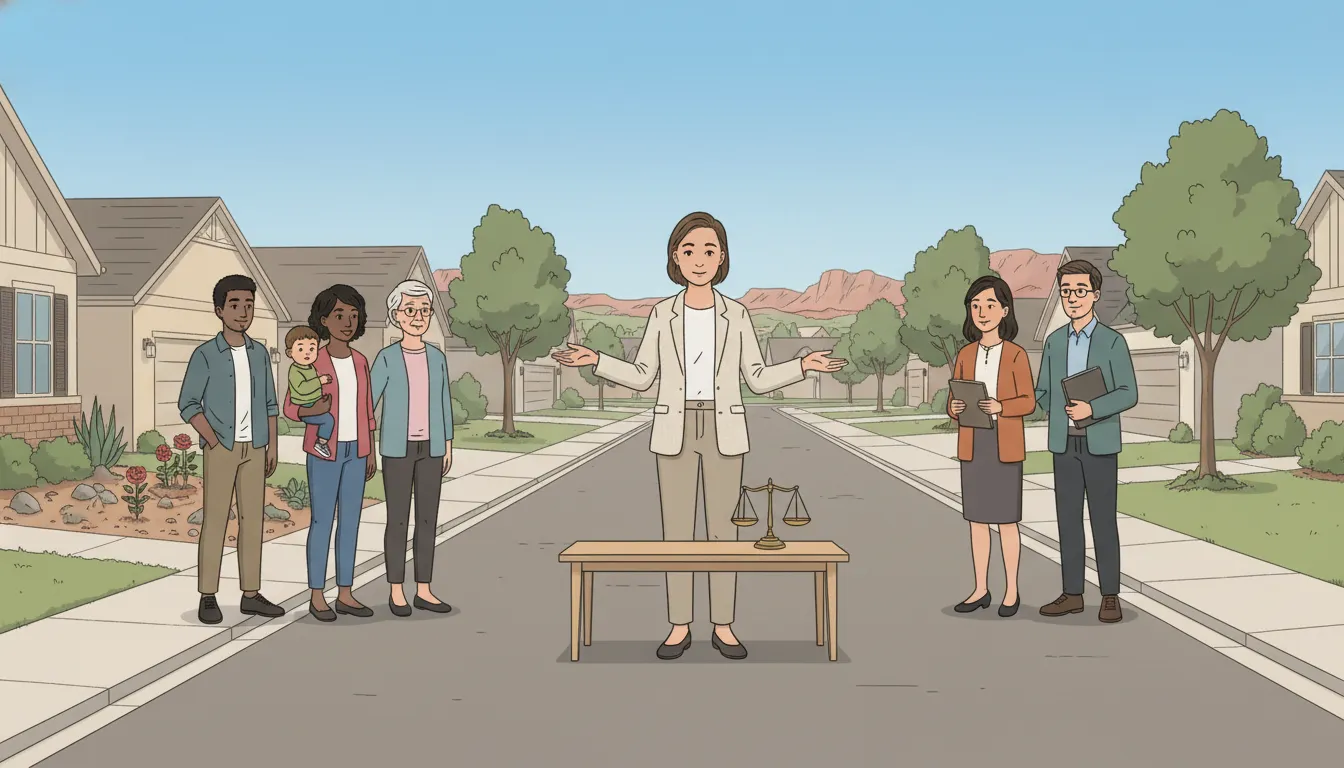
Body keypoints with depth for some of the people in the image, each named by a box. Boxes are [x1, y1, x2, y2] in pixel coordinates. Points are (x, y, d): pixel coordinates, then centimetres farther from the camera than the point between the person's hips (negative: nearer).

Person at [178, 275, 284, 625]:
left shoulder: (259, 353, 9)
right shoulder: (205, 354, -6)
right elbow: (188, 405, -7)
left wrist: (272, 446, 7)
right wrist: (215, 443, -13)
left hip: (254, 448, 5)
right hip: (221, 448, -5)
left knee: (252, 520, 5)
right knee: (214, 521, -3)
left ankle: (251, 595, 11)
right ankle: (208, 598, 4)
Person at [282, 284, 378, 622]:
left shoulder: (359, 361, 8)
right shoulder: (313, 362, -8)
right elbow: (290, 408, -5)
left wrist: (370, 451, 11)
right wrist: (315, 411, -26)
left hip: (355, 450, 5)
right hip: (324, 451, -5)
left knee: (350, 520, 7)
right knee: (323, 521, -2)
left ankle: (345, 594, 14)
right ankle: (317, 597, 8)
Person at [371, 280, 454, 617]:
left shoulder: (437, 357, 7)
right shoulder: (387, 357, -5)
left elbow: (443, 403, 12)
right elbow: (368, 401, -4)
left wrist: (448, 446, 10)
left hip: (430, 447, 4)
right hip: (397, 447, -4)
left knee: (428, 518, 5)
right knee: (398, 519, -1)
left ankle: (423, 591, 13)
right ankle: (396, 592, 9)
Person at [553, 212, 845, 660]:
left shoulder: (736, 315, 3)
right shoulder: (662, 314, 3)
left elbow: (758, 380, 4)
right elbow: (642, 378, 5)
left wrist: (803, 366, -11)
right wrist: (595, 361, -9)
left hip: (724, 431, 0)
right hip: (675, 431, 0)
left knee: (724, 527, 1)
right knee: (677, 529, 1)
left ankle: (722, 628, 11)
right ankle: (679, 628, 11)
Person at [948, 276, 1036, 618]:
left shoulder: (1016, 354, -5)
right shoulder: (965, 355, 7)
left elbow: (1028, 402, -6)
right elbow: (954, 401, 8)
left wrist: (1000, 407, -24)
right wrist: (955, 408, -15)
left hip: (1005, 445, -4)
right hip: (973, 444, 4)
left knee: (1006, 520, 0)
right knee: (977, 518, 8)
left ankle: (1011, 591, 11)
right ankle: (981, 590, 16)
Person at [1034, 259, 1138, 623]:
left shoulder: (1113, 341, -5)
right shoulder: (1054, 341, 8)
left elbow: (1129, 393, -8)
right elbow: (1043, 392, 15)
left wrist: (1091, 409, -22)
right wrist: (1058, 415, -4)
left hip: (1100, 443, -4)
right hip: (1064, 443, 4)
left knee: (1102, 520, -1)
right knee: (1068, 519, 6)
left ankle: (1110, 596, 7)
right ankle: (1072, 594, 13)